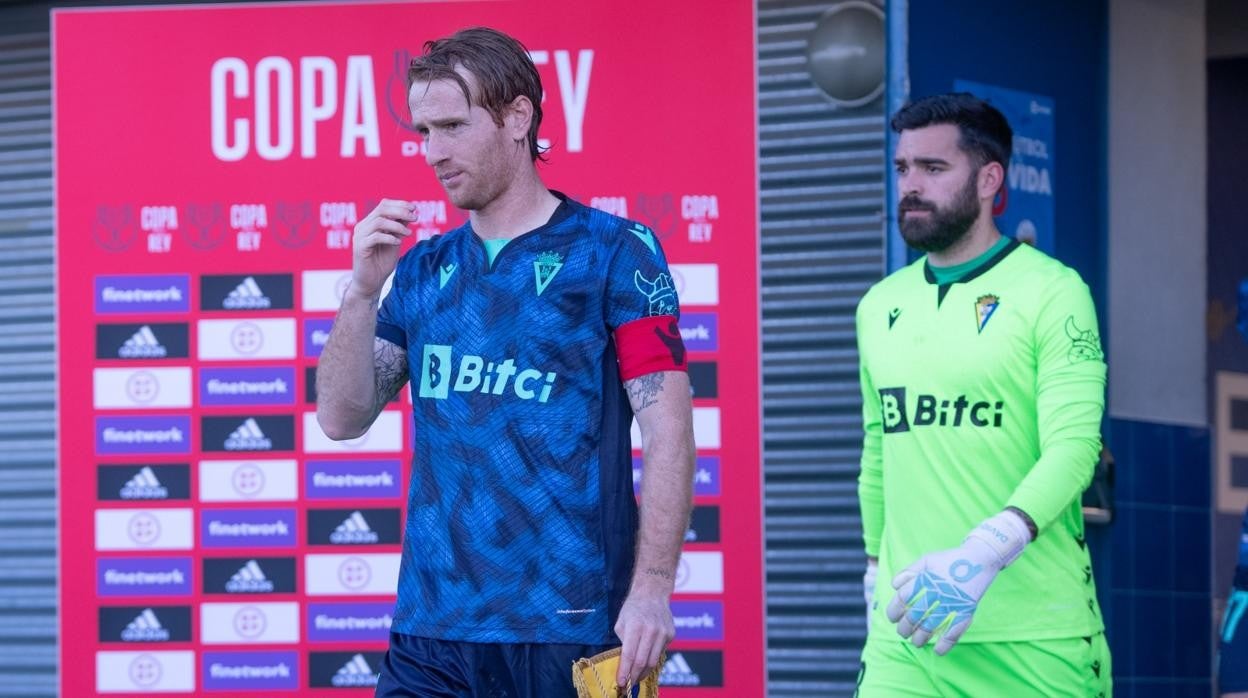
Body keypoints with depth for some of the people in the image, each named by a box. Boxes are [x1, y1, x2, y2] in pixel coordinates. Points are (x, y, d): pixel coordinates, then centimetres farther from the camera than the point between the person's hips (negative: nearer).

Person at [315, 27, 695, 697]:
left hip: (570, 628, -4)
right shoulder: (423, 269, 14)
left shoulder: (613, 251, -1)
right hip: (432, 634, 4)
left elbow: (666, 426, -6)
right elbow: (342, 418, 10)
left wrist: (652, 586, -15)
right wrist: (362, 290, -4)